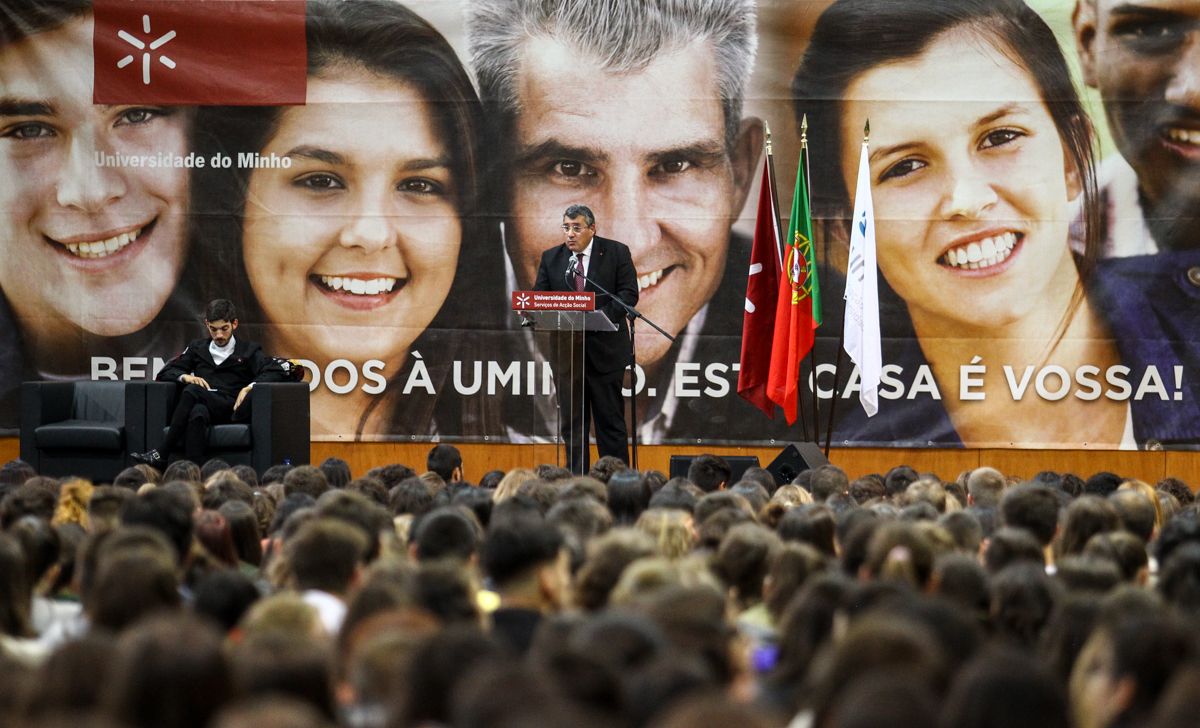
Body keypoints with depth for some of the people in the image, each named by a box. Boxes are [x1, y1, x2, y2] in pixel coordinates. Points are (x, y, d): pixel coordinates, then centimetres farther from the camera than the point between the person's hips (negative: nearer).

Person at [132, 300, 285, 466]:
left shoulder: (249, 351, 20)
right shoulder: (197, 348, 29)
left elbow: (276, 373, 4)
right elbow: (165, 372, 25)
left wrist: (249, 387, -14)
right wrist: (185, 376, 1)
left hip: (231, 408, -2)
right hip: (204, 405, 2)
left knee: (193, 390, -33)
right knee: (198, 412, -38)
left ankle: (161, 454, -39)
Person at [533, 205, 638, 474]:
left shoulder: (616, 252, 0)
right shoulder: (551, 258, 9)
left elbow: (628, 294, -7)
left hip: (604, 348, -3)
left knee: (610, 419, 2)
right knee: (571, 421, 6)